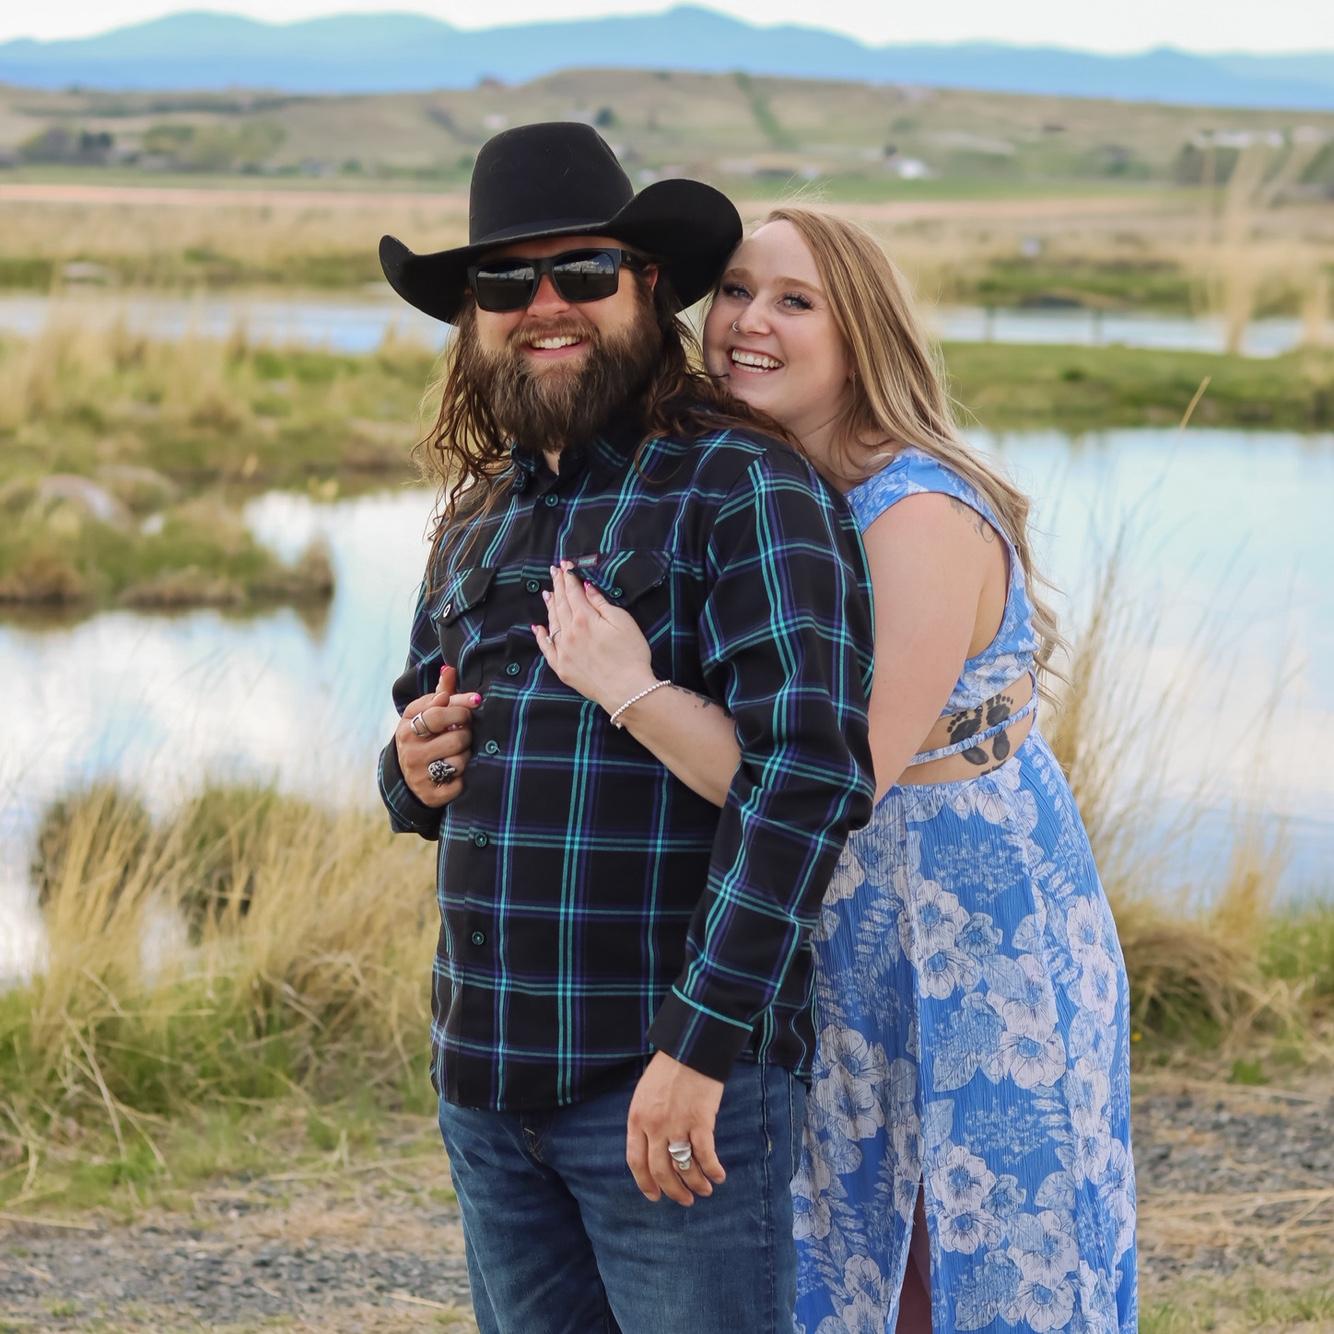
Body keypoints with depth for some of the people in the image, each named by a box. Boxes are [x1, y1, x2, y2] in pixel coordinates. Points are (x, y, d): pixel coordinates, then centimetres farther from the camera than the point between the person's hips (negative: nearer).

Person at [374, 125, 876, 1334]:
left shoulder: (744, 490, -9)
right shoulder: (480, 517, 15)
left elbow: (810, 773, -18)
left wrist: (700, 1045, -23)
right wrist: (415, 774, 1)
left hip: (674, 1084, -7)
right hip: (485, 1083, 7)